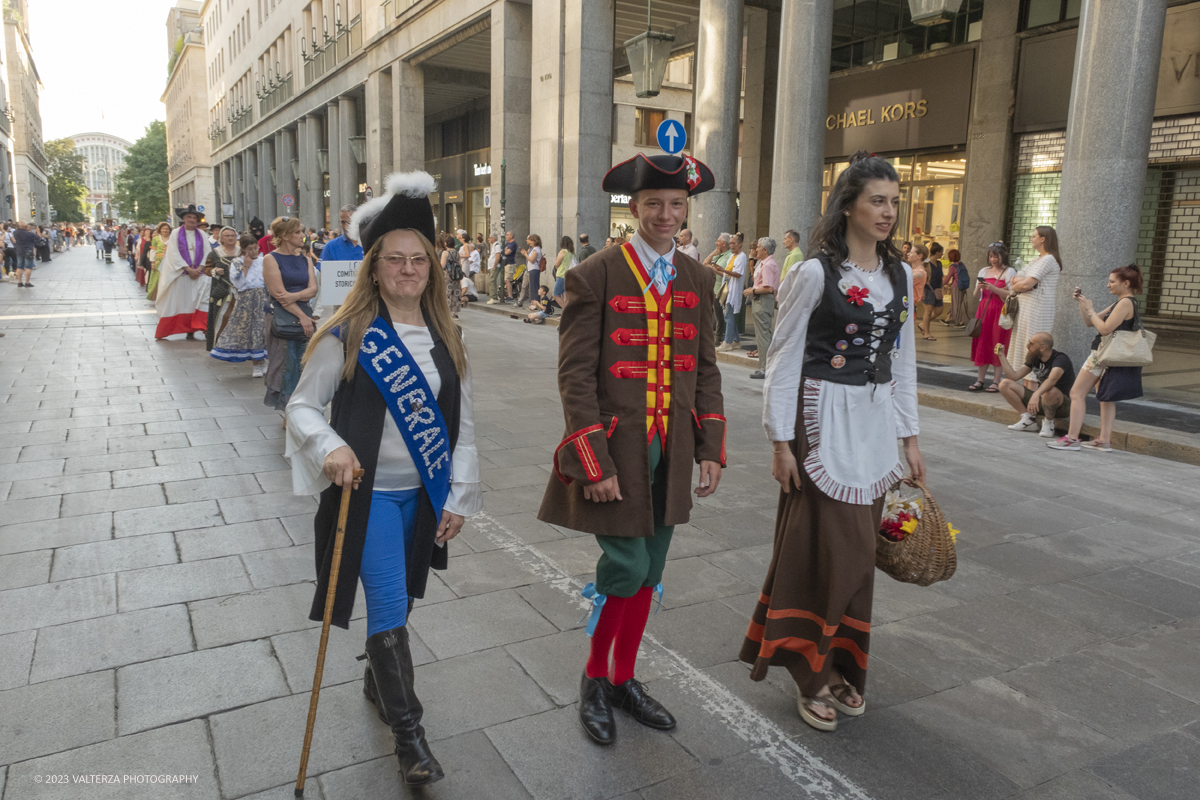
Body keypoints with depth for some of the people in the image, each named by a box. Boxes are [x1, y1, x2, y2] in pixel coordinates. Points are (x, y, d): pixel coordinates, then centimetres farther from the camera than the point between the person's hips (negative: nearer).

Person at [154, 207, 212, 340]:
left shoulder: (202, 235, 9)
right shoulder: (175, 234, 3)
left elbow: (207, 254, 4)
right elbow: (174, 254, -5)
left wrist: (199, 269, -11)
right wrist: (188, 269, -14)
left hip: (199, 274, 2)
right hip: (180, 274, -2)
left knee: (198, 302, -7)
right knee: (181, 302, -1)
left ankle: (191, 331, -6)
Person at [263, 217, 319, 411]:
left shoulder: (305, 258, 13)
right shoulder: (271, 259, -2)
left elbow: (313, 289, 5)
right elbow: (278, 293, -9)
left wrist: (294, 296, -15)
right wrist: (301, 317, -13)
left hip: (306, 317, 5)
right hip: (283, 319, -5)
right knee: (286, 364, -4)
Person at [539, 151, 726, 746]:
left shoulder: (696, 278, 7)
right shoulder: (594, 276, -10)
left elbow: (705, 368, 11)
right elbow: (575, 376, -12)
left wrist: (710, 449, 5)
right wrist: (595, 463, -15)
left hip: (673, 450, 5)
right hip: (617, 448, -5)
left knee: (650, 572, 13)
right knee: (626, 567, -4)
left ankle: (625, 679, 33)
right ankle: (594, 678, 23)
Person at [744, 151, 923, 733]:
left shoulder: (900, 276, 9)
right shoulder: (815, 273, -10)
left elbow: (903, 361, 15)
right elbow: (784, 358, -8)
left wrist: (909, 438, 13)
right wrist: (781, 441, -11)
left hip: (876, 423, 6)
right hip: (825, 421, -6)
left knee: (858, 550, 12)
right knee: (825, 547, -1)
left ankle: (842, 666, 29)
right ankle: (811, 672, 17)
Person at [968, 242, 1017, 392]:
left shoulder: (1009, 272, 0)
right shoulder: (984, 271, 14)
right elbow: (977, 296, 15)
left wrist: (993, 288, -18)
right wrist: (978, 288, -6)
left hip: (1000, 312, -4)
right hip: (984, 310, 4)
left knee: (997, 346, -4)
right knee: (982, 345, 3)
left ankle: (996, 381, 0)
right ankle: (980, 380, 7)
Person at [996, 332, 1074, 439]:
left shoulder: (1060, 359, -19)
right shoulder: (1034, 358, 5)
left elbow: (1052, 379, -40)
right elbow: (1014, 376, 4)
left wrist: (1036, 394, -55)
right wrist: (1002, 356, 0)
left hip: (1062, 404, -7)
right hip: (1041, 401, 7)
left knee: (1050, 391, -44)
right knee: (1005, 384, -4)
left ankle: (1048, 423, -15)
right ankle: (1029, 419, -7)